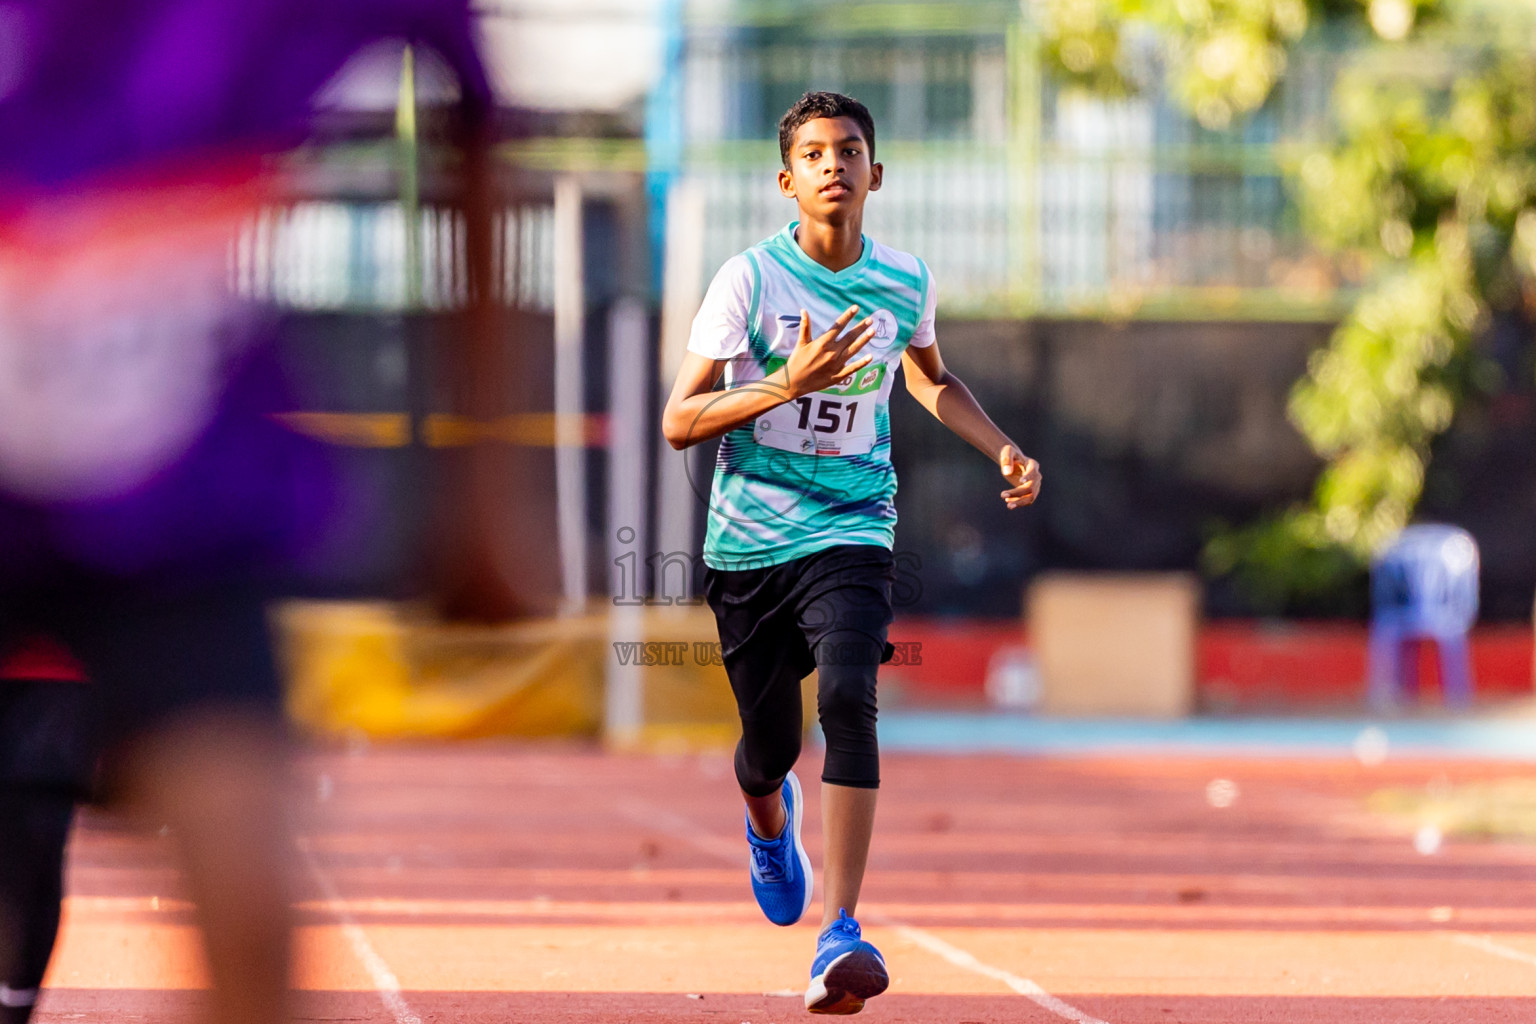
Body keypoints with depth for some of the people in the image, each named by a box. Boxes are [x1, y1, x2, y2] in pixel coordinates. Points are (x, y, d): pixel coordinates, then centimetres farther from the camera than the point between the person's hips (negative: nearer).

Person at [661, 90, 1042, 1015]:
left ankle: (840, 934, -28)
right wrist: (788, 384, -24)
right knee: (770, 742, 9)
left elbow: (931, 379, 24)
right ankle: (769, 819, 50)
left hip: (851, 532, 1)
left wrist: (1003, 448, 10)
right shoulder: (749, 279, -9)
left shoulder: (906, 282, 1)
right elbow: (678, 422, -12)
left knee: (847, 699, -24)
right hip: (748, 541, 0)